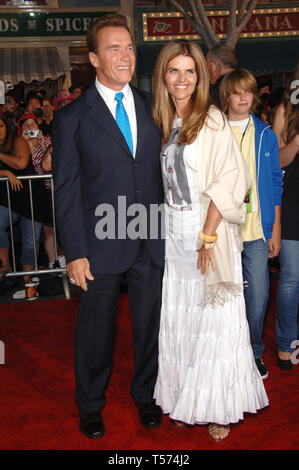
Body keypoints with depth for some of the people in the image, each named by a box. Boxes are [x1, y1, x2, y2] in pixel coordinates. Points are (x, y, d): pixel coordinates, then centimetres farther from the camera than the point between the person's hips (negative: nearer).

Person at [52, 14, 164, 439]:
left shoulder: (153, 106, 6)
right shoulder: (72, 118, -4)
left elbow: (165, 169, 9)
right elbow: (66, 191, -5)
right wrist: (76, 252, -10)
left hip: (151, 244, 3)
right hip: (103, 245, -3)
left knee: (150, 325, 16)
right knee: (95, 329, 13)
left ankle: (146, 396, 40)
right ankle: (90, 405, 37)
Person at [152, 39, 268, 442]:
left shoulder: (212, 120, -7)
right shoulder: (161, 122, 11)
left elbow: (229, 179, -13)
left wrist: (208, 235, -18)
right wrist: (161, 230, 6)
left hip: (209, 229, -5)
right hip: (172, 234, 5)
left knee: (215, 319, 0)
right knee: (177, 320, 10)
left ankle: (219, 408, 16)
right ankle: (184, 400, 25)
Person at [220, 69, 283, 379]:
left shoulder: (265, 135, 8)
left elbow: (275, 184, 8)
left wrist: (276, 231, 4)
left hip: (256, 230, 1)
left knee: (257, 295, 3)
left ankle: (253, 352, 24)